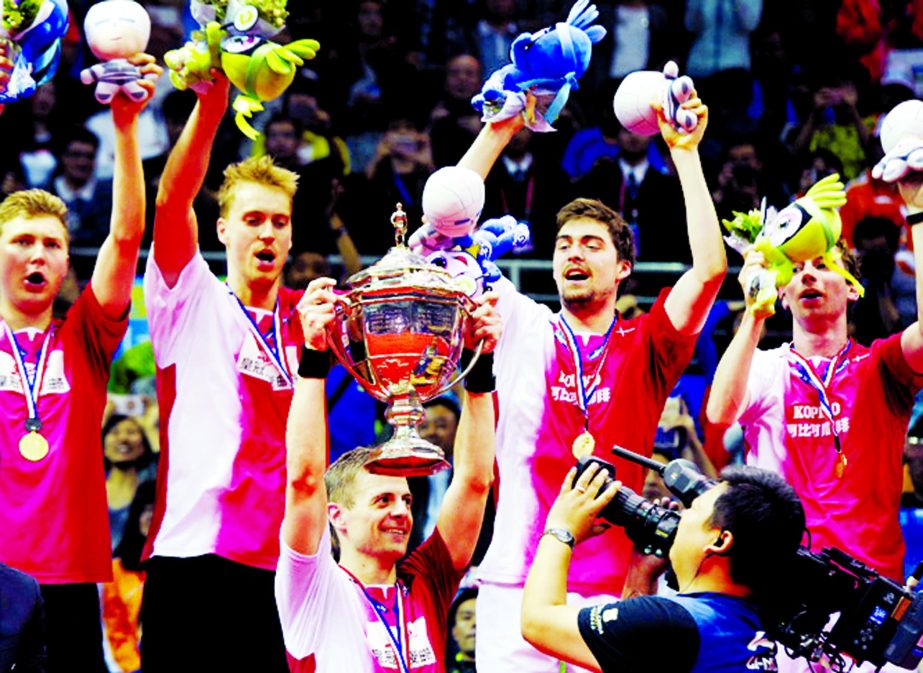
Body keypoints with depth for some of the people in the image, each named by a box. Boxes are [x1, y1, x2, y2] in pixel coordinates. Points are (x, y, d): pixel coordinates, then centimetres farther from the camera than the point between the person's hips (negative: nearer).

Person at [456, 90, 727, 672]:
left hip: (612, 589, 0)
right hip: (517, 582, 1)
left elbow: (710, 268, -6)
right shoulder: (524, 330, 10)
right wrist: (498, 132, 1)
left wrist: (685, 152, -5)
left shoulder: (645, 349, 7)